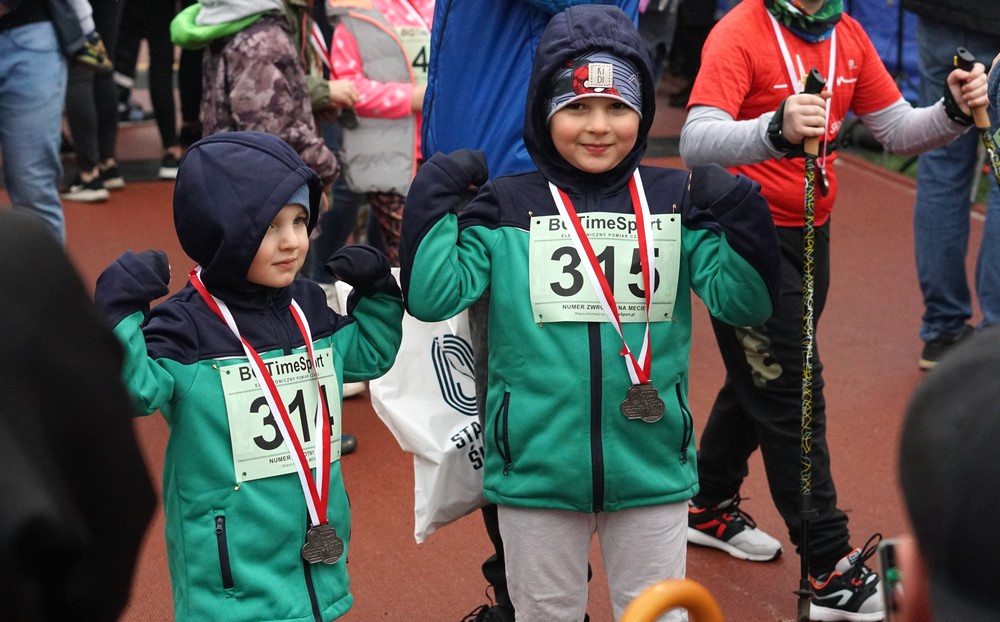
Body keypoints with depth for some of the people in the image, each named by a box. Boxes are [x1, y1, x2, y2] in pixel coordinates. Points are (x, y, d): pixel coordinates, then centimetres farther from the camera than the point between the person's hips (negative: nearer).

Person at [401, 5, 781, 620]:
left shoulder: (678, 201, -1)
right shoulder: (506, 206, -3)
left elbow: (743, 300, -6)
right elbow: (432, 295, -10)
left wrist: (739, 215, -19)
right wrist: (436, 196, -14)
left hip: (652, 469, 1)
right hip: (536, 469, 0)